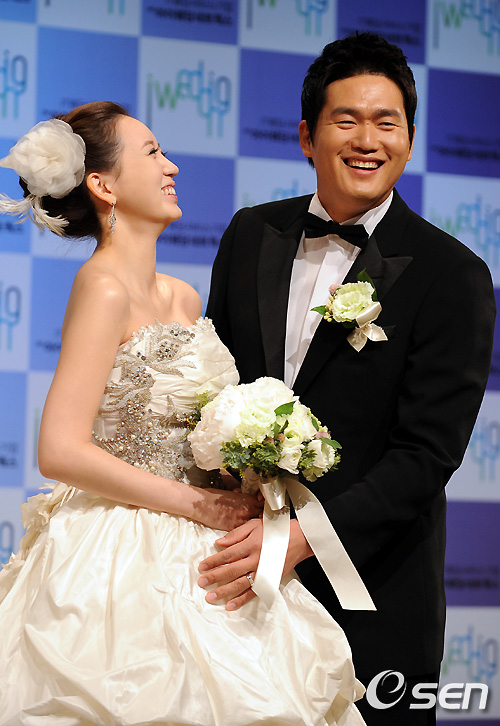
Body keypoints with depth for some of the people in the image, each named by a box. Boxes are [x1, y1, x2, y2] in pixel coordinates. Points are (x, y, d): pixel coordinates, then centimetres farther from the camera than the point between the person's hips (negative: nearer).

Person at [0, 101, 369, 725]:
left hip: (186, 557, 8)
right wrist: (197, 504, -14)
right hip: (119, 562, -8)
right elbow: (61, 450, -20)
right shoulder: (103, 288, -13)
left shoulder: (181, 298, 11)